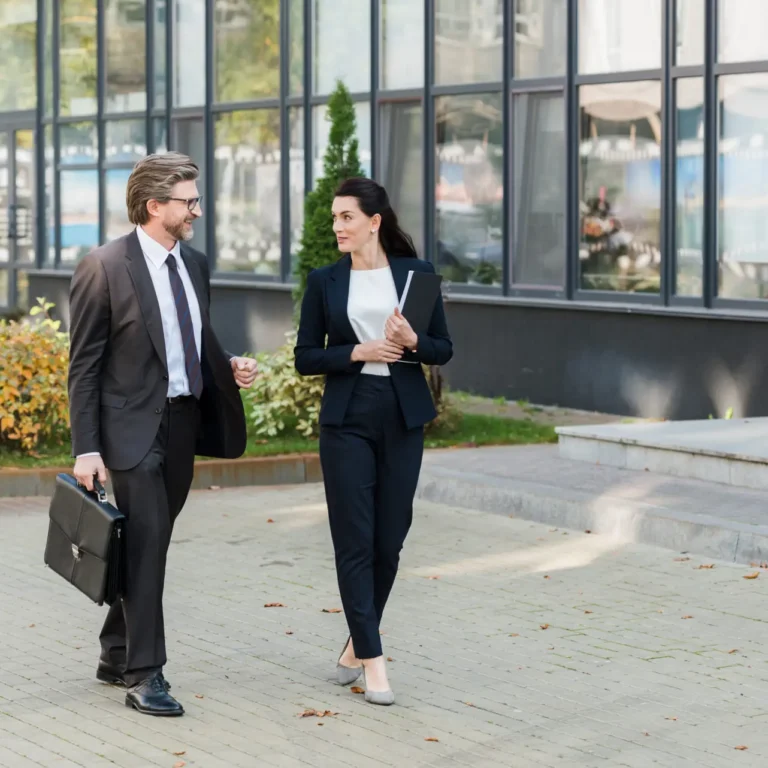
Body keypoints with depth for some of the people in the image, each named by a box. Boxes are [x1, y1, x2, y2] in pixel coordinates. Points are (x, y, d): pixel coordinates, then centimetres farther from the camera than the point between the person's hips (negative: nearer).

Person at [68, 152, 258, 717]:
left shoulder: (195, 264, 10)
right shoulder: (104, 269, -12)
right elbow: (85, 366, -10)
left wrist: (230, 368, 0)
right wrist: (86, 448, -14)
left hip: (185, 422, 7)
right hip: (133, 427, -7)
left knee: (151, 546, 14)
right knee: (146, 546, -10)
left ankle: (117, 654, 27)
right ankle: (144, 674, -5)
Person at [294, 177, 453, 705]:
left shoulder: (416, 274, 2)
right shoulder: (325, 281, 3)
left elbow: (444, 349, 5)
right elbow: (306, 357, 3)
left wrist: (412, 341, -15)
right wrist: (357, 353, -12)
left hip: (402, 418, 1)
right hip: (347, 418, -1)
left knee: (389, 540, 6)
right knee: (354, 540, -4)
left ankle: (358, 643, 25)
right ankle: (372, 661, 0)